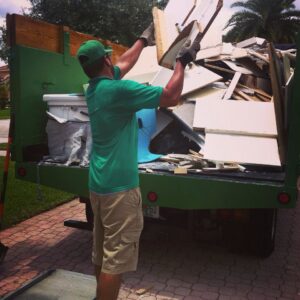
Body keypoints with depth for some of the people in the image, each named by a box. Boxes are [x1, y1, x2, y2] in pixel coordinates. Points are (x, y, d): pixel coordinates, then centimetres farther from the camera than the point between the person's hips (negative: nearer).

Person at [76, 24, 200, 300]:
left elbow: (124, 64, 26)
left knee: (102, 252, 20)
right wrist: (182, 61, -1)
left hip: (98, 183, 9)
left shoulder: (94, 87, 9)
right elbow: (171, 97, -14)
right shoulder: (119, 90, -17)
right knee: (115, 258, 0)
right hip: (119, 185, -9)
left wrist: (144, 40, 38)